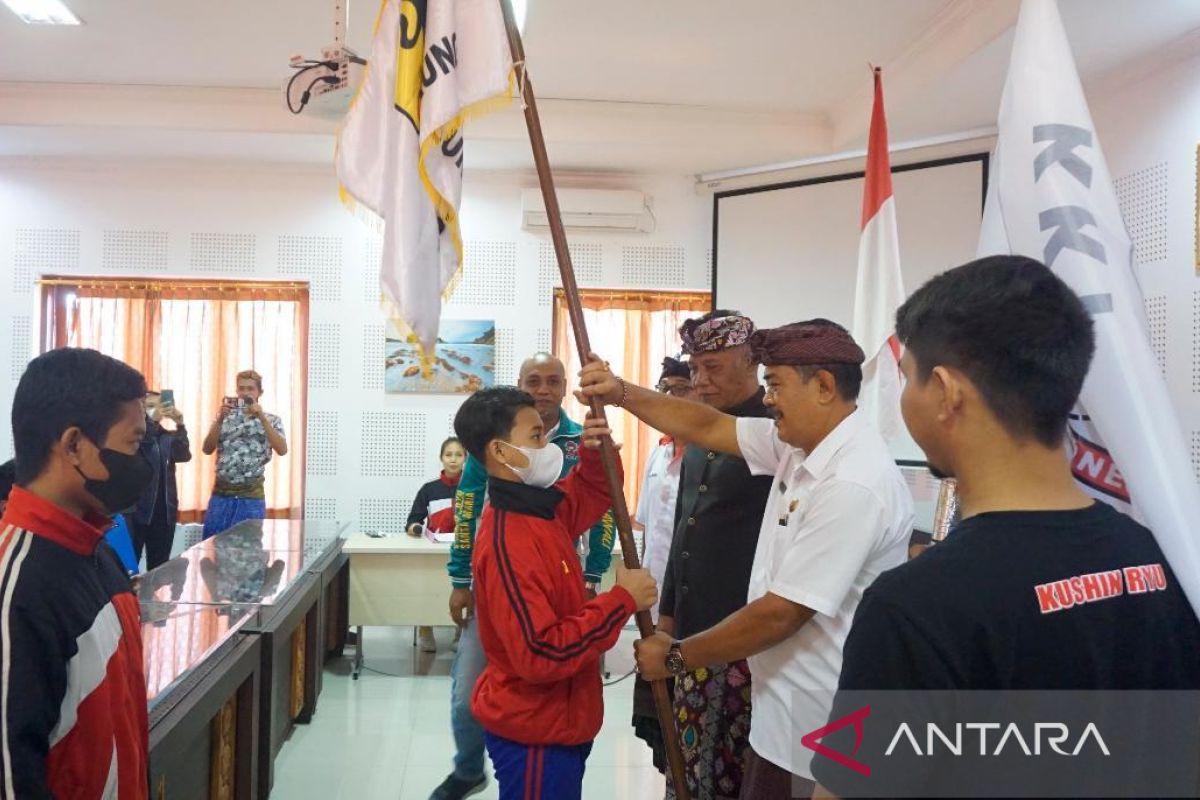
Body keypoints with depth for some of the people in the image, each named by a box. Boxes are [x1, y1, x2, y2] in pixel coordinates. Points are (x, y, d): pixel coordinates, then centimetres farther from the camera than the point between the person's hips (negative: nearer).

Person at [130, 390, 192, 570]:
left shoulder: (169, 436, 12)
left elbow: (184, 456, -6)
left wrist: (180, 425, -20)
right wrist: (152, 420, -31)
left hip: (165, 511, 4)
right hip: (137, 510, -4)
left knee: (159, 566, 10)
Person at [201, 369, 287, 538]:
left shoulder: (271, 420, 4)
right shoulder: (225, 417, 10)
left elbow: (282, 450, -13)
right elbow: (207, 449, 0)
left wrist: (262, 418, -17)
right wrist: (220, 419, -11)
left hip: (251, 495, -2)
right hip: (221, 493, 2)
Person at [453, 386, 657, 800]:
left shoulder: (541, 509, 0)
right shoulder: (507, 545, -28)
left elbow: (595, 491, 18)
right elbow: (541, 655, -31)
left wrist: (596, 451, -5)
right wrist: (621, 601, -25)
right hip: (534, 731, -9)